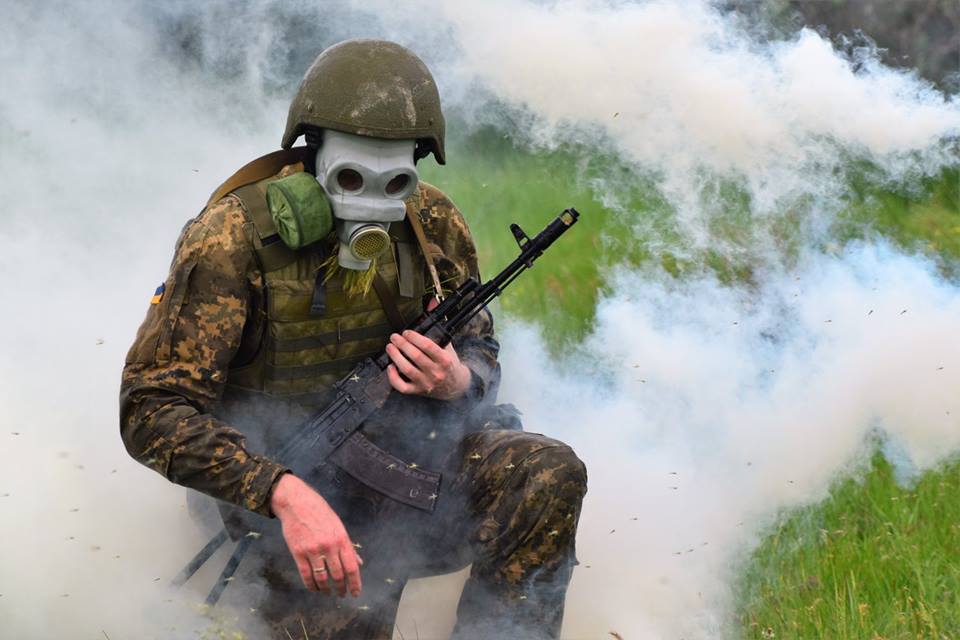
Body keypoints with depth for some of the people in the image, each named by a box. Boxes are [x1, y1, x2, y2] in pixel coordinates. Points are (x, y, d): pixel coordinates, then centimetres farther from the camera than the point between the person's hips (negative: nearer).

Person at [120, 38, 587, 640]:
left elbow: (481, 354, 13)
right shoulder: (237, 236, -18)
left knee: (550, 474, -21)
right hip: (284, 483, -4)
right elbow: (153, 410, -22)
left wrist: (459, 382, -15)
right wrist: (284, 494, -35)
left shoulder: (432, 224, -2)